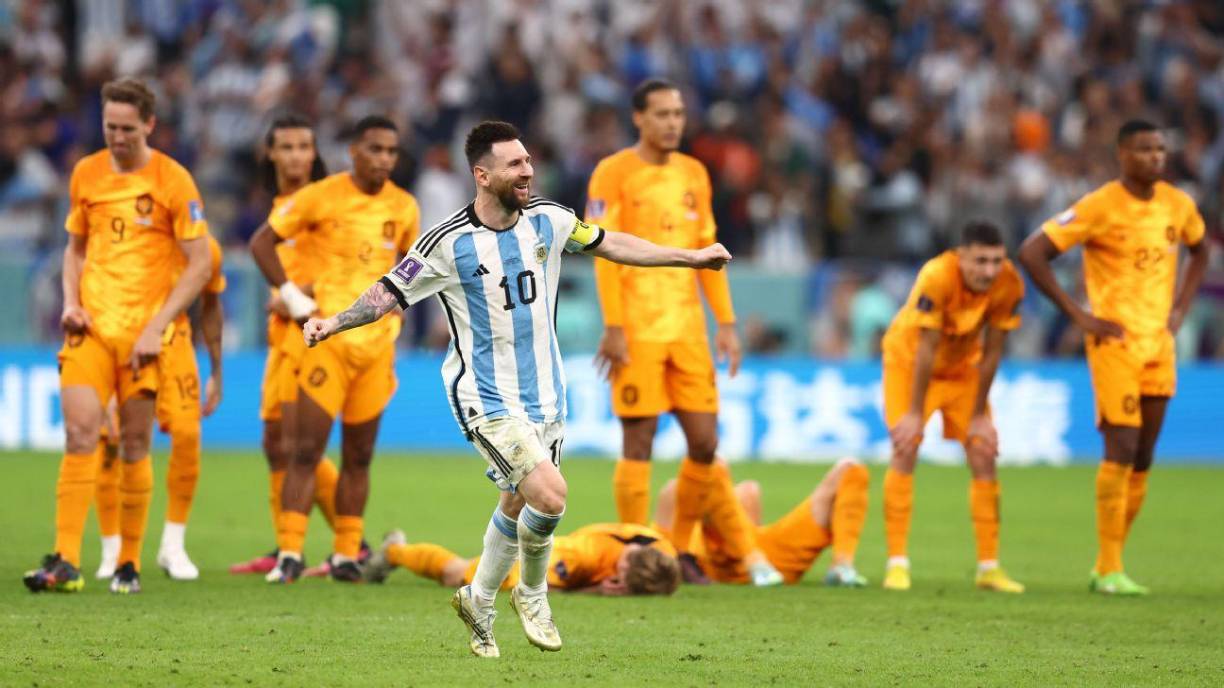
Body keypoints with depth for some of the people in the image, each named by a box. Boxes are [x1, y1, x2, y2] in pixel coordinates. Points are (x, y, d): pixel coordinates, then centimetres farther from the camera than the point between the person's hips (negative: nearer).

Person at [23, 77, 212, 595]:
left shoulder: (173, 181, -4)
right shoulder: (86, 174, 9)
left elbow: (199, 263, -4)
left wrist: (157, 325, -12)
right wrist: (71, 303, 3)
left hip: (143, 332, -2)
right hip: (91, 325, 2)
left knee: (134, 445, 2)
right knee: (80, 432, -11)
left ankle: (129, 564, 13)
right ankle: (65, 562, -15)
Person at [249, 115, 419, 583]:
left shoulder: (404, 208, 6)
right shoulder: (321, 197, -6)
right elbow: (262, 242, 0)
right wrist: (291, 296, -7)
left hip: (377, 341, 4)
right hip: (330, 335, -4)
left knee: (359, 456, 7)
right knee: (307, 450, -8)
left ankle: (346, 555, 12)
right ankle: (289, 554, -6)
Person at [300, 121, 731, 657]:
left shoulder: (548, 221, 0)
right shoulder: (449, 243, -15)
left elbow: (610, 244, 14)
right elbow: (391, 291, -7)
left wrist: (691, 257, 18)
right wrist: (334, 322, -21)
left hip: (544, 392, 6)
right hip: (487, 399, -6)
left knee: (518, 505, 12)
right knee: (550, 494, -19)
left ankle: (479, 602, 34)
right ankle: (532, 594, 7)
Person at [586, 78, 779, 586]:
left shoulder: (694, 174, 14)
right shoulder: (614, 173, -3)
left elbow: (708, 252, 17)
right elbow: (604, 254, -8)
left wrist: (726, 323, 10)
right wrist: (613, 328, -15)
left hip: (688, 329, 6)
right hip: (637, 330, -6)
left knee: (704, 442, 3)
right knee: (638, 442, -4)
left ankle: (681, 550, 17)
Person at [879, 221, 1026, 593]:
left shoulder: (1009, 285, -24)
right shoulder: (937, 277, -36)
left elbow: (991, 352, -15)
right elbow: (926, 349, -30)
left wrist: (979, 416, -9)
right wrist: (915, 413, -23)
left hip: (962, 367, 4)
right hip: (909, 358, -4)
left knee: (983, 456, -2)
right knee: (905, 451, -14)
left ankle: (989, 566, 5)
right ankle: (897, 563, -10)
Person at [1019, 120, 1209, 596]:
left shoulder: (1178, 205, 6)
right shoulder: (1100, 207, -12)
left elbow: (1198, 252, 27)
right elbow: (1032, 253, -13)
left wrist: (1179, 310, 12)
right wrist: (1078, 316, -13)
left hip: (1160, 343, 6)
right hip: (1115, 341, -6)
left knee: (1143, 458, 6)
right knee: (1122, 451, -12)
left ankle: (1107, 565, 15)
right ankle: (1109, 570, -7)